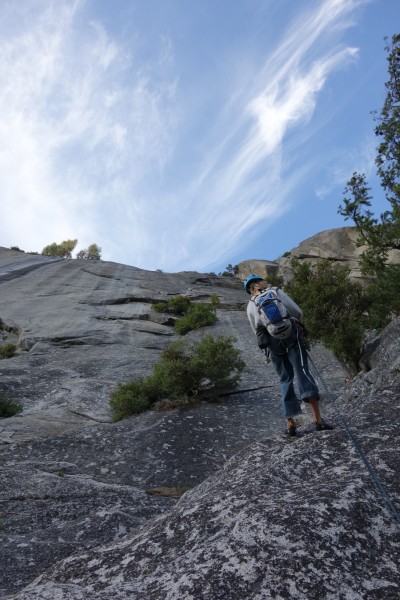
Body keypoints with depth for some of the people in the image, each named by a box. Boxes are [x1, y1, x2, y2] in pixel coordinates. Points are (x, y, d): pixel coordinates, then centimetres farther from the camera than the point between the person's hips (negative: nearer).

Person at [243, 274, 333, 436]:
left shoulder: (250, 306, 12)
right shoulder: (277, 292, 8)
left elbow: (257, 331, 11)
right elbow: (298, 312, 3)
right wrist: (297, 324, 24)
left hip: (272, 343, 2)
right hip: (291, 335, -2)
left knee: (285, 380, 11)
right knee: (303, 374, -6)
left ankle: (290, 424, 9)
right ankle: (318, 419, -14)